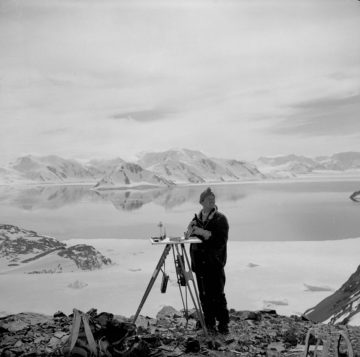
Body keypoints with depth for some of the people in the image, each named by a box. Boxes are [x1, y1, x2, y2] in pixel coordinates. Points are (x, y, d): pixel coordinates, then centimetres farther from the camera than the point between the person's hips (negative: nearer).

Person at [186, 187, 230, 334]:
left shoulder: (220, 219, -3)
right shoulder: (196, 219, 12)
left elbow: (222, 240, -14)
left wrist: (205, 233, -20)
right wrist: (190, 232, -6)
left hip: (215, 263, -4)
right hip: (200, 263, 4)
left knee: (218, 295, -5)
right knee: (204, 296, 6)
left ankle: (223, 323, 9)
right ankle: (210, 323, 18)